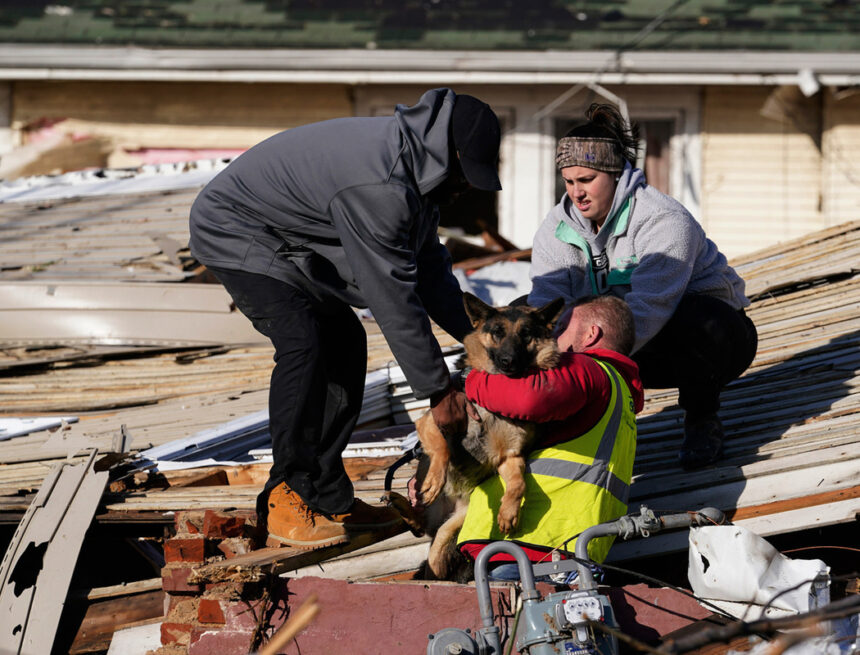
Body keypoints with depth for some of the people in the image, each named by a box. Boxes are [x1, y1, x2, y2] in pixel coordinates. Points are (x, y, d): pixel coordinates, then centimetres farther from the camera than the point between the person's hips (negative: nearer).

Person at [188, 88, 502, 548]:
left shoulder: (415, 167, -1)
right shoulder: (377, 186, -34)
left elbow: (428, 262, 14)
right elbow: (392, 296, -30)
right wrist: (438, 391, -23)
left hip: (292, 245, 10)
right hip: (235, 231, -10)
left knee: (343, 341, 6)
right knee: (301, 342, -24)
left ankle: (326, 498, 9)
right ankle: (287, 501, -19)